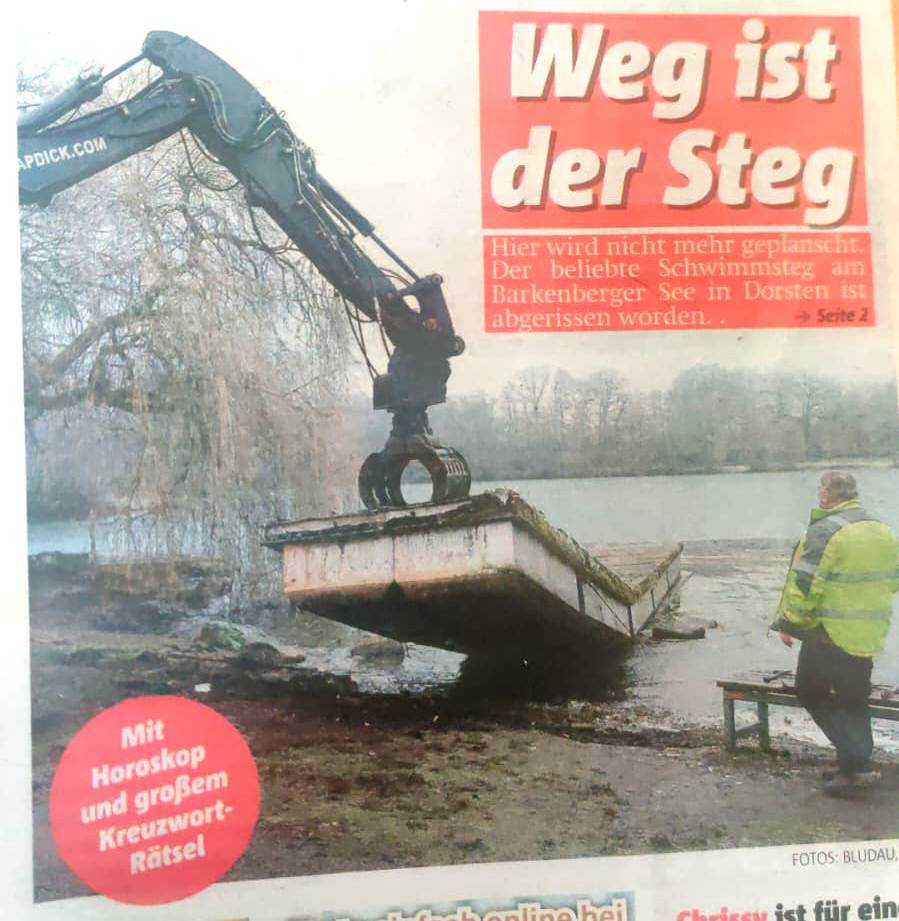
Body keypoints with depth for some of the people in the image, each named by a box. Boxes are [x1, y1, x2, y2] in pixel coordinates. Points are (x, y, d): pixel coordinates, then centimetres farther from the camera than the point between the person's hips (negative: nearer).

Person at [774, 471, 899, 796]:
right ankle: (855, 766, 23)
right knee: (854, 700, 19)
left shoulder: (825, 531, -17)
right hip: (871, 637, 7)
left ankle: (857, 761, 0)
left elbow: (804, 585, -20)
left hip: (831, 635, -7)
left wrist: (789, 623, -8)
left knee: (811, 691, 8)